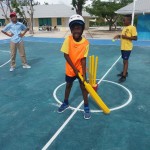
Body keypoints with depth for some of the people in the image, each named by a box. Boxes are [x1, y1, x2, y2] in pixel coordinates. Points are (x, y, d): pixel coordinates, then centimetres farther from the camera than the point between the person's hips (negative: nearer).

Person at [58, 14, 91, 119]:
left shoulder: (86, 43, -17)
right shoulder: (68, 39, -16)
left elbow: (83, 59, -15)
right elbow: (66, 55, -15)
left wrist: (84, 74, -19)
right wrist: (74, 68, -18)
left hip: (81, 70, -1)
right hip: (70, 69, 1)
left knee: (83, 87, 6)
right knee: (68, 86, 18)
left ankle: (86, 107, 23)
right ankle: (65, 103, 40)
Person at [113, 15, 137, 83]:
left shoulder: (132, 28, -14)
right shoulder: (125, 27, 12)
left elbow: (135, 38, -17)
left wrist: (126, 37, -23)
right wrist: (119, 36, 4)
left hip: (127, 48, -8)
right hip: (123, 47, 8)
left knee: (125, 61, -6)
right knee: (124, 60, 17)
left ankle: (124, 76, -2)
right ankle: (125, 72, 31)